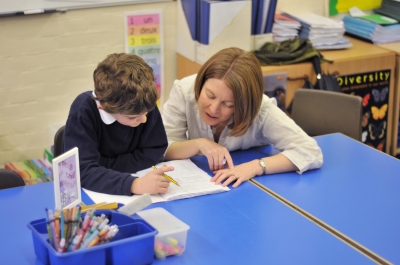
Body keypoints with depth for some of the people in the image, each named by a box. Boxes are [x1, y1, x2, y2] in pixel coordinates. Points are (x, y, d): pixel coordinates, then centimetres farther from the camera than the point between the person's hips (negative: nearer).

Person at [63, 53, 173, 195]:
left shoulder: (144, 104, -15)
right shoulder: (83, 110, -24)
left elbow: (155, 151, -8)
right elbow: (82, 171, -31)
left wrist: (105, 166, -18)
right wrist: (134, 184, -43)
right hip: (91, 193, -3)